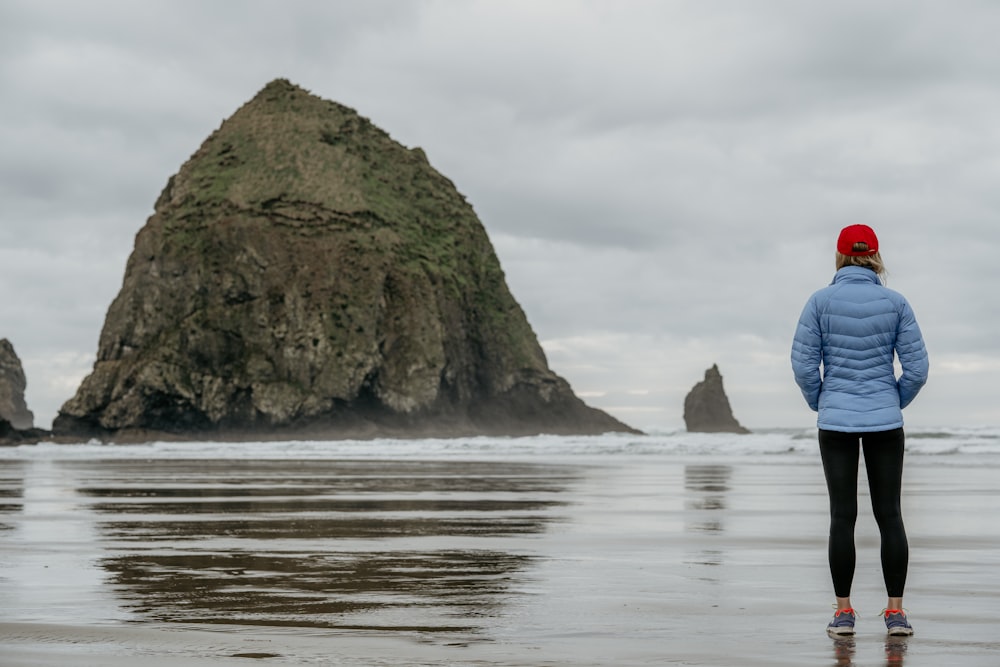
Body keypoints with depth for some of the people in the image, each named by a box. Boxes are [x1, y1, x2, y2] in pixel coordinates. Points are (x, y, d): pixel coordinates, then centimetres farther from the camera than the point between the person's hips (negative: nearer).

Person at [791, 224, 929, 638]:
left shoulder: (820, 302, -5)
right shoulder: (895, 303, -2)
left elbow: (804, 364, -5)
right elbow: (917, 367, -2)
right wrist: (895, 403, 13)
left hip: (836, 422, 0)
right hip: (886, 422, 1)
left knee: (842, 516, 3)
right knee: (889, 514, 5)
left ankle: (844, 612, 4)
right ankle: (895, 612, 3)